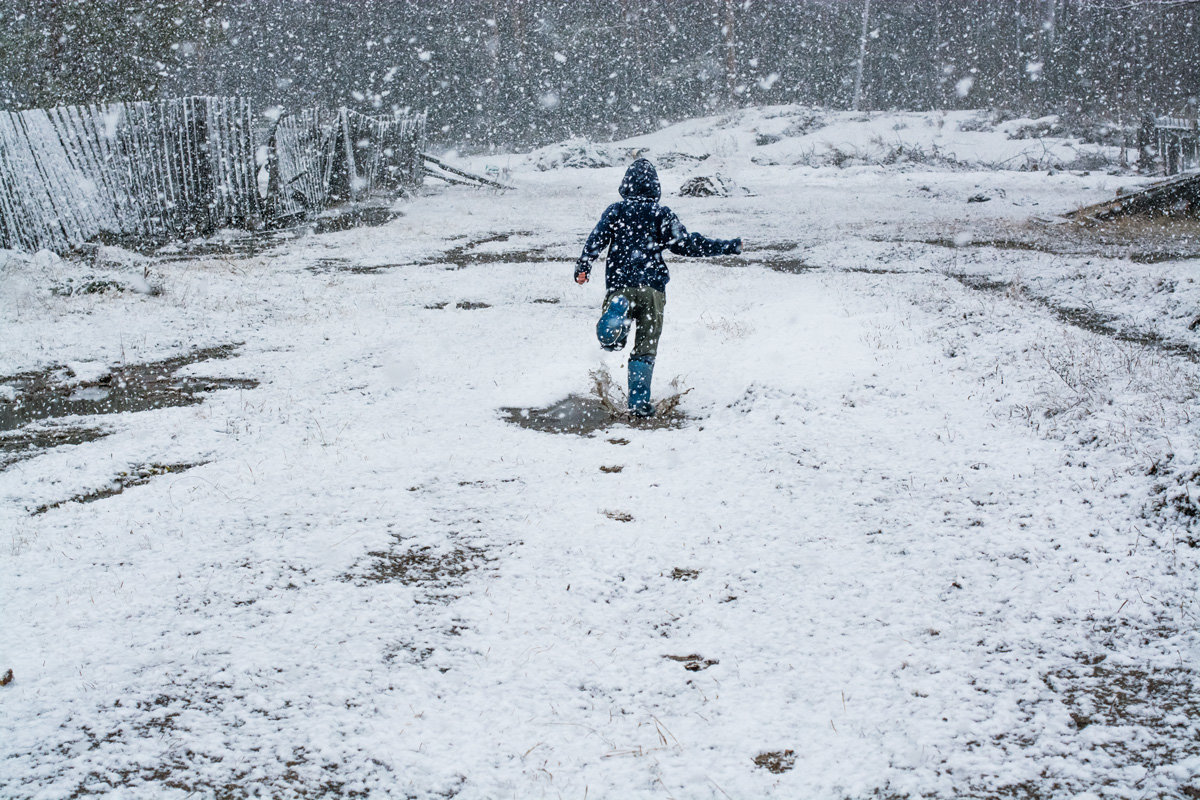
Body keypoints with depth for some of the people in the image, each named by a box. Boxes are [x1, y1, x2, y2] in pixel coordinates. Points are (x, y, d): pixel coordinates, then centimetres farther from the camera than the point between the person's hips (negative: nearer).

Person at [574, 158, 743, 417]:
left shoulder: (615, 211, 9)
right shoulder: (661, 213, 5)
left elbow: (597, 238, -5)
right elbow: (685, 243, -1)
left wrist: (583, 266, -13)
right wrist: (729, 247, 5)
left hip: (619, 285, 1)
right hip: (652, 287, -1)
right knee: (645, 348, 5)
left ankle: (617, 314, -30)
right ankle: (639, 401, -2)